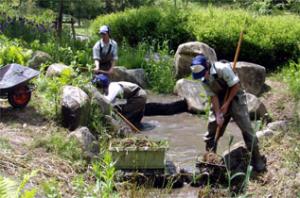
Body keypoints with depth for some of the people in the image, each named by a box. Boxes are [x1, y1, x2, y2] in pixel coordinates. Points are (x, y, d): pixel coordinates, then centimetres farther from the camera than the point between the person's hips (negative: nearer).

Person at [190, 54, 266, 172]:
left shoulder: (223, 68, -27)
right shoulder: (203, 79, -8)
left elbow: (236, 86, -20)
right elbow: (213, 96, -8)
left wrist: (227, 104, -18)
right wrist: (218, 114, -17)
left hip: (235, 98, -5)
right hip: (219, 101, 5)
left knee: (246, 128, -9)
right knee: (212, 128, 4)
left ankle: (256, 159, -1)